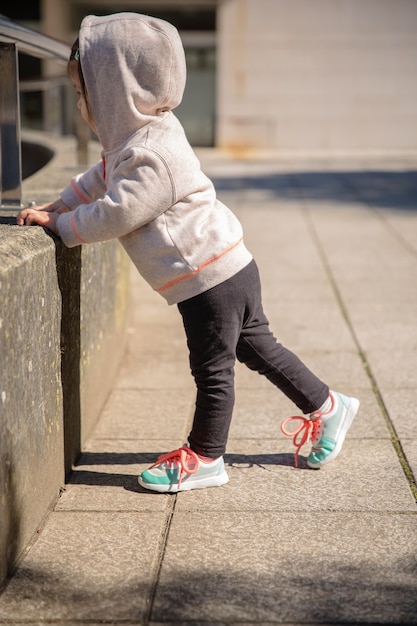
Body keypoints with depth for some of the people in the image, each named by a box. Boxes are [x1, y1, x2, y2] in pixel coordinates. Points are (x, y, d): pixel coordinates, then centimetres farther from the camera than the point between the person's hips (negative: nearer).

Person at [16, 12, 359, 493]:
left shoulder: (151, 159, -25)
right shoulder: (146, 133, 7)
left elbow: (112, 216, -20)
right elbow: (102, 177, 22)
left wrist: (58, 224, -6)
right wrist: (59, 206, 17)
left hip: (211, 281, -10)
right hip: (231, 270, 10)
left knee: (212, 369, 6)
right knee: (256, 346, 21)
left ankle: (204, 458, 22)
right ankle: (326, 406, 33)